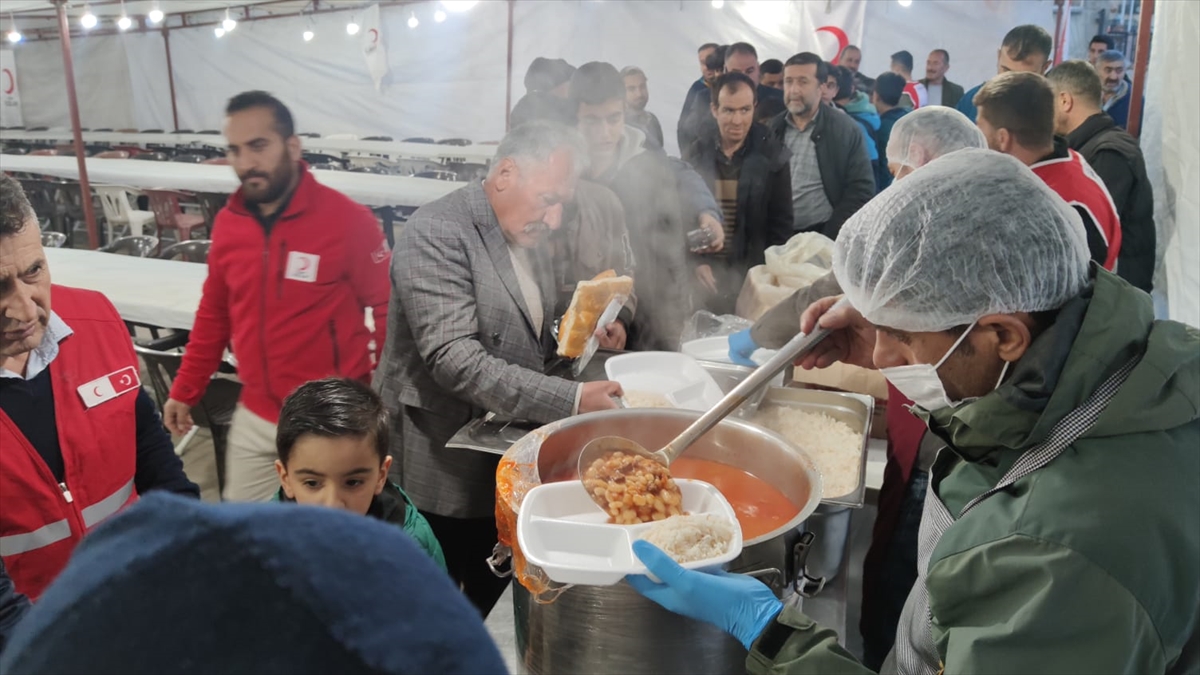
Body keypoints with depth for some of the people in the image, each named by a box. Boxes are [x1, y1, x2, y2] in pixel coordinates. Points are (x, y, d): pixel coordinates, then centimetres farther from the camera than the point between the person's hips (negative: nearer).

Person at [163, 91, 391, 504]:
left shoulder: (349, 220, -14)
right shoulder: (228, 223, 2)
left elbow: (389, 312, -10)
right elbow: (214, 315, 13)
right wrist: (185, 390, 15)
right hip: (253, 418, 5)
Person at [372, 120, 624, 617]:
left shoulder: (525, 235, 7)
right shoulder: (438, 233, -19)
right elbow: (454, 359, -28)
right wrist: (570, 401, -31)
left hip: (503, 457, 8)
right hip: (443, 470, -8)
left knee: (491, 587, 20)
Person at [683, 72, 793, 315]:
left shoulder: (772, 156, -3)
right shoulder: (696, 154, 1)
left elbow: (781, 225, -1)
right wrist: (697, 262, -7)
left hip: (753, 272, -1)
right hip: (707, 272, 2)